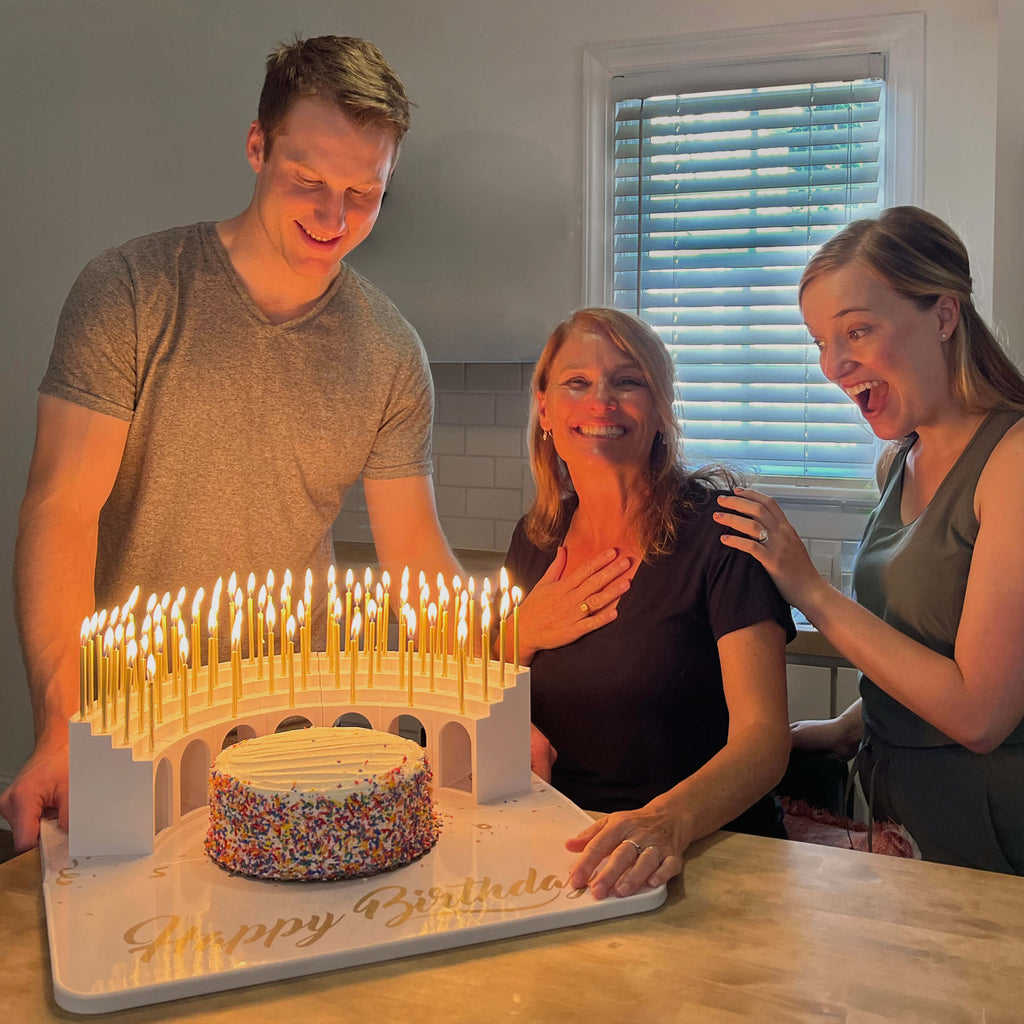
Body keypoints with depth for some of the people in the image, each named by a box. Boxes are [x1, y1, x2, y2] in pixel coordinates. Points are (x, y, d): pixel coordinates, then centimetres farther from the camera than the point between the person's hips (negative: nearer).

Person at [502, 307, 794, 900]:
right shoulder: (537, 540, 9)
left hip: (709, 849, -4)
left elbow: (764, 736, -16)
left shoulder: (716, 529, -8)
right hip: (563, 847, 4)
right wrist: (521, 637, -1)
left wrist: (670, 820, -35)